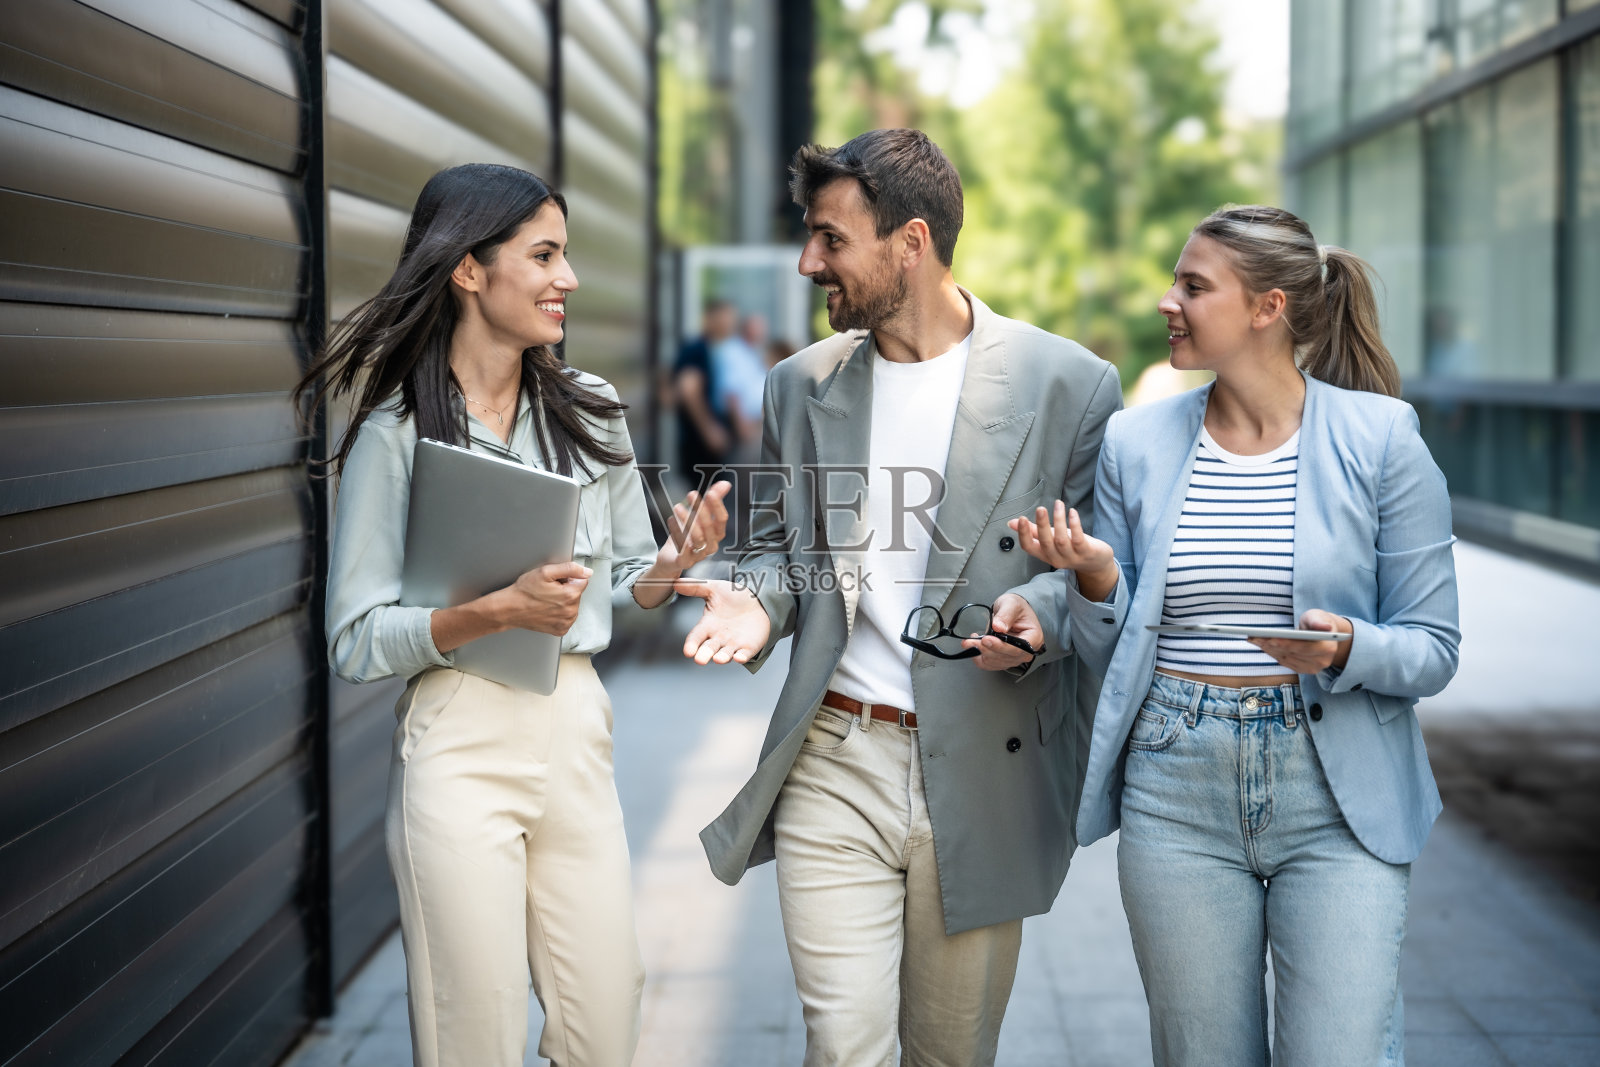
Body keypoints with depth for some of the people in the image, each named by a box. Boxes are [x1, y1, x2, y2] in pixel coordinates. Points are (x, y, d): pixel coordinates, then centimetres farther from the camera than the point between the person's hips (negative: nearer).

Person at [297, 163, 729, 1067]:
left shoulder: (591, 412, 7)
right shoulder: (396, 435, -6)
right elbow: (355, 642, -7)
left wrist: (673, 565, -9)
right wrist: (496, 610, -20)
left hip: (577, 732, 4)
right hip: (460, 747, -4)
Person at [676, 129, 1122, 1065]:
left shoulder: (1069, 385, -4)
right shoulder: (803, 386, 8)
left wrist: (1040, 625, -19)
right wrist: (757, 601, -4)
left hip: (983, 776, -2)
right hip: (834, 765, 2)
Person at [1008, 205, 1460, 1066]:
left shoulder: (1380, 439, -3)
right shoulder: (1135, 442, 6)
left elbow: (1433, 648, -1)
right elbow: (1109, 649, 10)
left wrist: (1346, 650, -21)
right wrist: (1093, 578, -10)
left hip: (1337, 800, -2)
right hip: (1176, 796, 3)